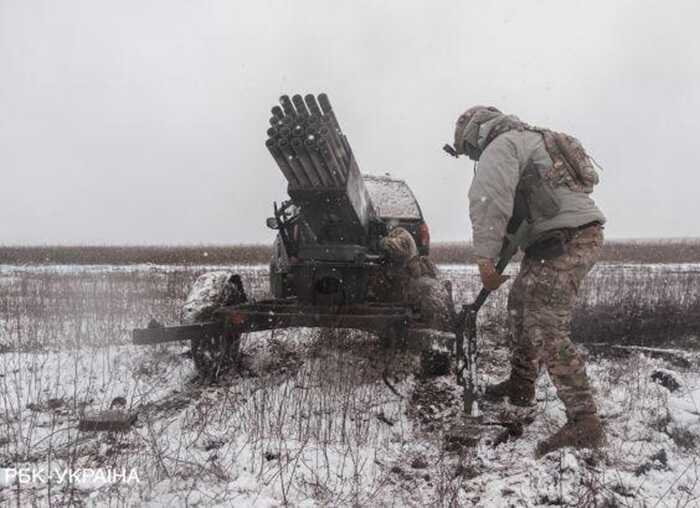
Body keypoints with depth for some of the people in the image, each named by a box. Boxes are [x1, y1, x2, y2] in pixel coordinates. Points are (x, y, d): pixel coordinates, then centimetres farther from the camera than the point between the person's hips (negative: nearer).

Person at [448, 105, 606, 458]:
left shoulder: (500, 146, -5)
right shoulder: (529, 139, 27)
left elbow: (489, 200, -23)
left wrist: (485, 259, -23)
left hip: (566, 240, -11)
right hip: (579, 234, 11)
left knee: (546, 330, -14)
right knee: (522, 302, 22)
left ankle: (584, 423, -14)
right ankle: (520, 385, 33)